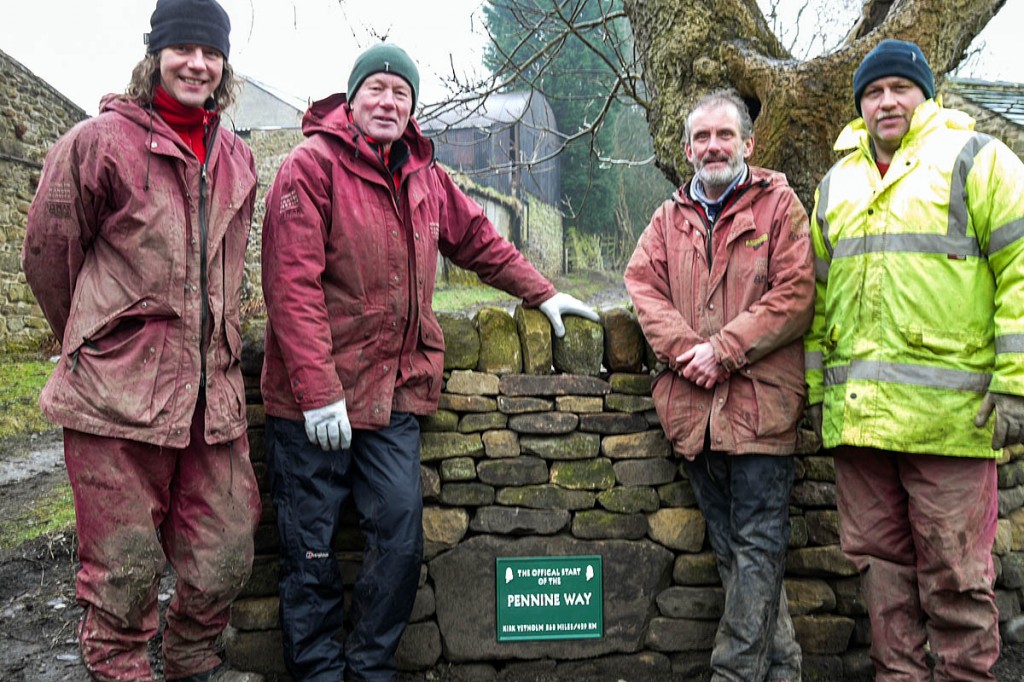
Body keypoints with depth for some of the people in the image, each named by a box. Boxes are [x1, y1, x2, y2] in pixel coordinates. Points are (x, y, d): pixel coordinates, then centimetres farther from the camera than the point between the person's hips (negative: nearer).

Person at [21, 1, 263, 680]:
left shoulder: (238, 158, 14)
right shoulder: (100, 141, -2)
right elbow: (47, 254, 4)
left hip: (214, 392, 5)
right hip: (119, 394, -5)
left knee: (226, 554, 11)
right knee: (126, 567, 4)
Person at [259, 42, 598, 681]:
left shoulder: (426, 177, 13)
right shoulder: (312, 166, -7)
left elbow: (479, 240, 26)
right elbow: (293, 285, -15)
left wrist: (543, 293, 25)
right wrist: (318, 391, -20)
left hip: (396, 392, 5)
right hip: (315, 401, -5)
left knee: (401, 535, 4)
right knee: (311, 547, 6)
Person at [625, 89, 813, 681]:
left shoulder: (778, 204, 4)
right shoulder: (671, 217, 18)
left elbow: (795, 293, -7)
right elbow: (643, 283, 5)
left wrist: (723, 350, -15)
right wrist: (685, 350, -12)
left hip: (759, 402, -5)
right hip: (692, 405, 5)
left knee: (757, 545, -3)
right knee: (730, 546, 12)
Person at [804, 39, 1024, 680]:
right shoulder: (837, 182, 18)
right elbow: (818, 290, 20)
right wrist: (815, 383, 15)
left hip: (949, 409, -5)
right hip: (857, 410, 5)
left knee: (953, 568, 2)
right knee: (881, 556, 12)